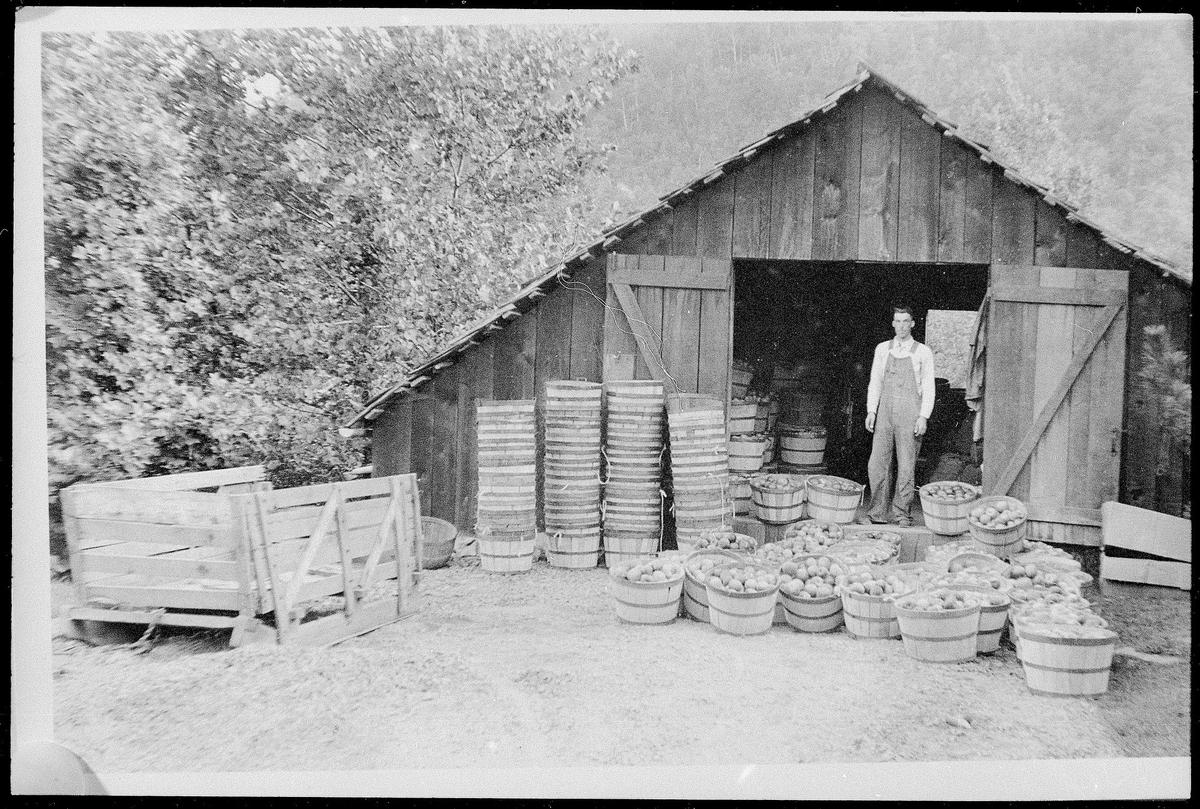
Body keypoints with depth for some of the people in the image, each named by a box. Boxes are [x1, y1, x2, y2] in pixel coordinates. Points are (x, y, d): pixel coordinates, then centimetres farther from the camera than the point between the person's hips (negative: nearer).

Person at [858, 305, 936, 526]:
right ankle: (877, 512, 8)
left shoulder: (923, 352, 2)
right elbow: (875, 382, 12)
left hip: (910, 413, -3)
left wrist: (923, 417, -8)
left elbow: (928, 388, 1)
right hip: (885, 410, 3)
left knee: (906, 466, 0)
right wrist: (871, 411, 3)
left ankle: (902, 513, 10)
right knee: (877, 464, 0)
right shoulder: (882, 349, 10)